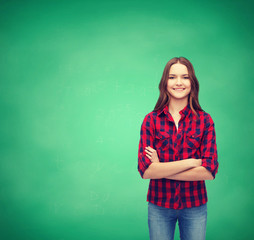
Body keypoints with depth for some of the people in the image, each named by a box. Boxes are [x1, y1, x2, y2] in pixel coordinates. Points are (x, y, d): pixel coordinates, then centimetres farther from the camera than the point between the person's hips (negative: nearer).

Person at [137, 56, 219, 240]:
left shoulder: (205, 120, -4)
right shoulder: (151, 120, -5)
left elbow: (210, 171, -13)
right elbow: (145, 170, -14)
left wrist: (161, 169, -15)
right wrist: (191, 162, -17)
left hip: (194, 206, 0)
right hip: (159, 206, 0)